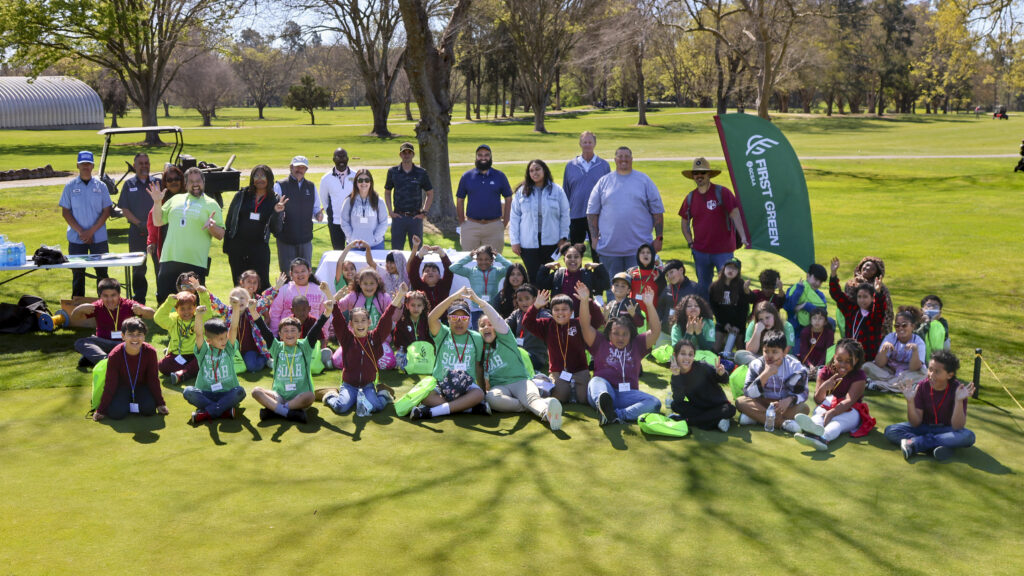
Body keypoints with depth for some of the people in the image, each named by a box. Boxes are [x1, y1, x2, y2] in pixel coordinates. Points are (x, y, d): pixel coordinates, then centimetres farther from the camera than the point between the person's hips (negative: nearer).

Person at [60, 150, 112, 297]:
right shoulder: (70, 186, 3)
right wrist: (80, 231, -10)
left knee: (101, 272, 3)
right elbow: (65, 212, 1)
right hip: (76, 238, 0)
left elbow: (106, 211, 0)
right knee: (77, 273, 5)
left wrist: (91, 231, -10)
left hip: (98, 237, 0)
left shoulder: (101, 186, 4)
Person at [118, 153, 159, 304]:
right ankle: (139, 300, 13)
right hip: (136, 231, 0)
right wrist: (140, 223, -10)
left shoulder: (157, 183, 8)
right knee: (138, 267, 5)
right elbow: (124, 209, 2)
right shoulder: (129, 184, 7)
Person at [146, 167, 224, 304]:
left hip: (195, 263, -3)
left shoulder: (211, 204, 5)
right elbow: (158, 222, 20)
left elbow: (220, 235, 1)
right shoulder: (175, 200, 17)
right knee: (163, 299, 4)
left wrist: (212, 227, -20)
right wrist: (157, 202, 6)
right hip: (169, 260, 4)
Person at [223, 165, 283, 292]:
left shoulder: (274, 201, 2)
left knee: (262, 286, -5)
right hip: (237, 247, 2)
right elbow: (229, 220, 8)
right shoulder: (241, 196, 4)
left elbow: (276, 229, -1)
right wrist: (226, 246, 3)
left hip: (260, 248, -2)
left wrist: (277, 213, -19)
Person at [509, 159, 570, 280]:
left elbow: (564, 215, 6)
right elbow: (514, 217, 3)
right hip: (528, 242, 0)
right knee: (533, 276, -3)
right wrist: (514, 241, -2)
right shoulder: (522, 192, 2)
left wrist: (563, 238, 2)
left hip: (550, 241, 0)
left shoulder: (557, 190, 2)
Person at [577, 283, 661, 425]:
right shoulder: (600, 343, 21)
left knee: (655, 403, -26)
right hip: (603, 392, -1)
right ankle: (604, 405, -68)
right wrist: (584, 301, -7)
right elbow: (585, 326, 8)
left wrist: (650, 305, -2)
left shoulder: (636, 345, 25)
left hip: (627, 394, 2)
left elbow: (656, 330, 13)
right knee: (597, 381, -34)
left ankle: (616, 415, -48)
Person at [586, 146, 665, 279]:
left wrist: (658, 238, 1)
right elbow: (592, 212, 9)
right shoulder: (604, 181, 9)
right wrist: (594, 238, 1)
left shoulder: (644, 180, 7)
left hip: (639, 248, -1)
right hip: (609, 248, 1)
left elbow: (657, 211, 7)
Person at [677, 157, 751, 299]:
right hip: (700, 252, 4)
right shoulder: (690, 197, 6)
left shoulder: (722, 192, -7)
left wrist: (743, 237, -24)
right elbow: (685, 222, 17)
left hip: (723, 251, -4)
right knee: (703, 287, 13)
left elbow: (735, 214, -12)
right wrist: (690, 243, 5)